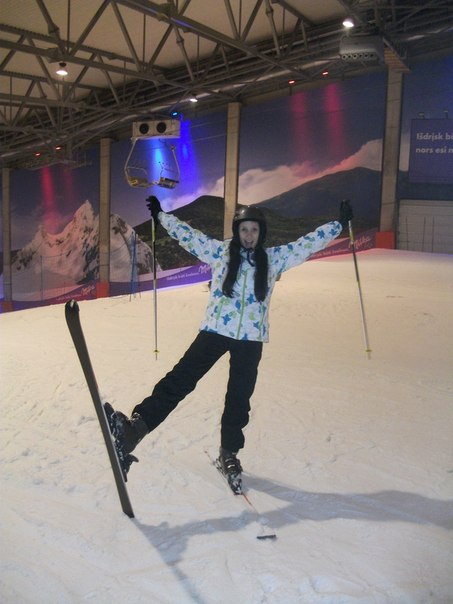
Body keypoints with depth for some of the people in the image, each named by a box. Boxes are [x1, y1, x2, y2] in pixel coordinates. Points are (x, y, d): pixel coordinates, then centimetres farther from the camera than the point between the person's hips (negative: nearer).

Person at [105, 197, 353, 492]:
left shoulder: (274, 257, 8)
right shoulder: (220, 251, 5)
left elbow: (308, 243, 12)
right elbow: (188, 234, 10)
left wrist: (340, 223, 14)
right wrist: (160, 215, 12)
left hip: (251, 338, 2)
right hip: (215, 331, -1)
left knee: (239, 399, 10)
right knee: (180, 379, -12)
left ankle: (229, 453, 27)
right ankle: (135, 427, -17)